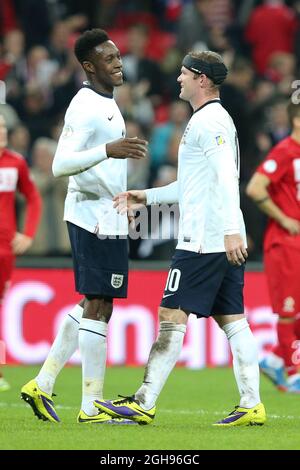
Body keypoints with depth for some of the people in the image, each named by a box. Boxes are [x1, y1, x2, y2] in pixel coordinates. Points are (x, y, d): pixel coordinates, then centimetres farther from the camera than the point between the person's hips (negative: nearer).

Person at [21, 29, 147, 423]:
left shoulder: (105, 103, 15)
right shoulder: (86, 107, -16)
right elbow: (61, 164, -24)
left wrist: (120, 199, 29)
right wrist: (109, 150, -35)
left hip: (106, 216, 10)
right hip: (96, 217, -10)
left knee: (93, 305, 14)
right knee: (97, 306, -8)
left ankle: (42, 386, 16)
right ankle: (91, 406, -5)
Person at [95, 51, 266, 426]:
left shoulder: (209, 121, -10)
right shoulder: (212, 120, 22)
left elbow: (226, 177, -21)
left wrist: (231, 230, -29)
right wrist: (147, 197, 28)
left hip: (203, 241, -10)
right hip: (225, 242, 10)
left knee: (172, 318, -8)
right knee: (233, 321, 6)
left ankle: (144, 404, -8)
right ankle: (252, 406, 2)